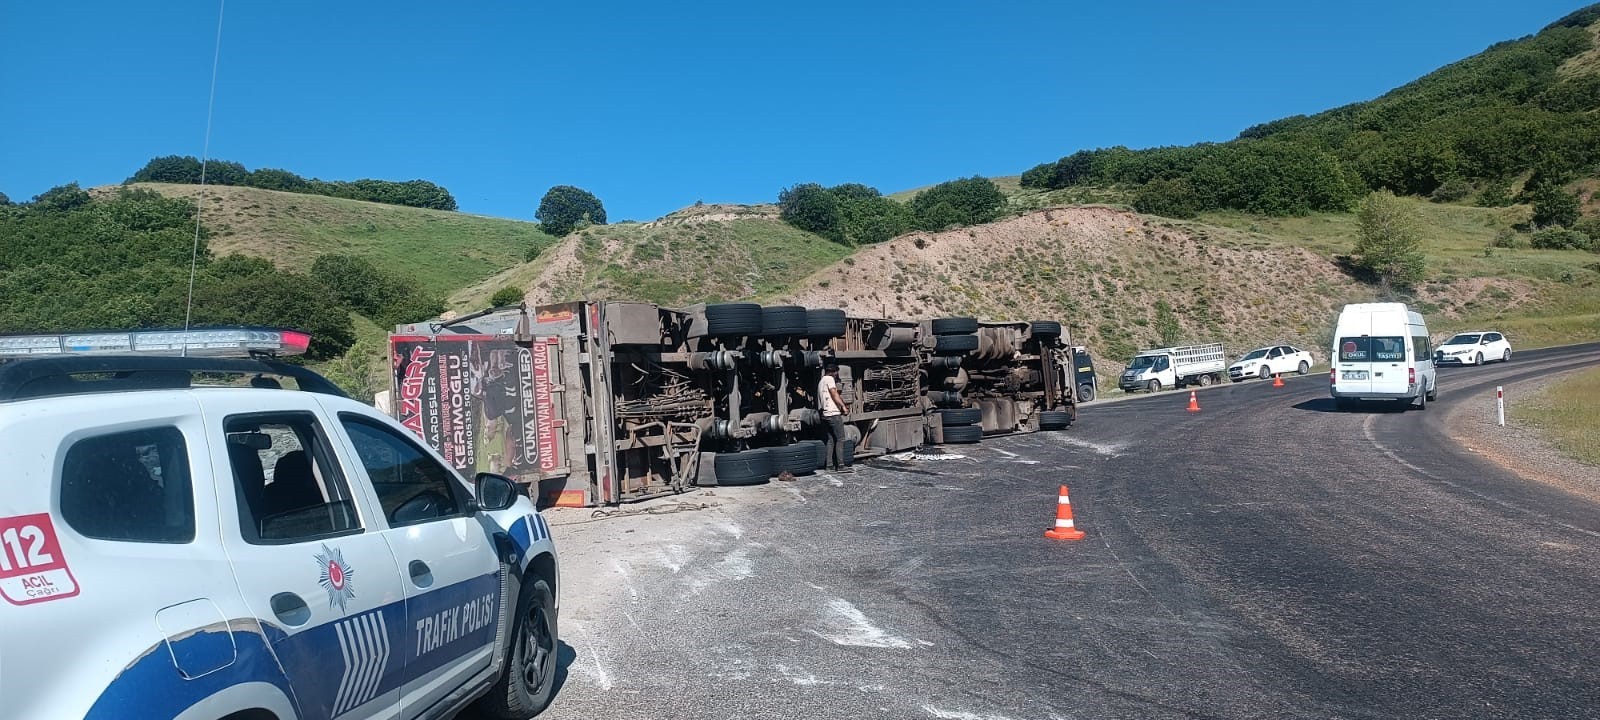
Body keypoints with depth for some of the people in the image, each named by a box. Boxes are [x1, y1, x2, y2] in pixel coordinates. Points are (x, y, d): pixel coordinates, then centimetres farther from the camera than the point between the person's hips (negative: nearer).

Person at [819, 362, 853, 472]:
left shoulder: (821, 382, 22)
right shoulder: (829, 379, -4)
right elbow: (834, 395, -13)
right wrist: (843, 406, -15)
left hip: (826, 414, 9)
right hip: (834, 414, -9)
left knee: (831, 440, 10)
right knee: (840, 439, -9)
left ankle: (829, 464, 8)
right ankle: (840, 465, -12)